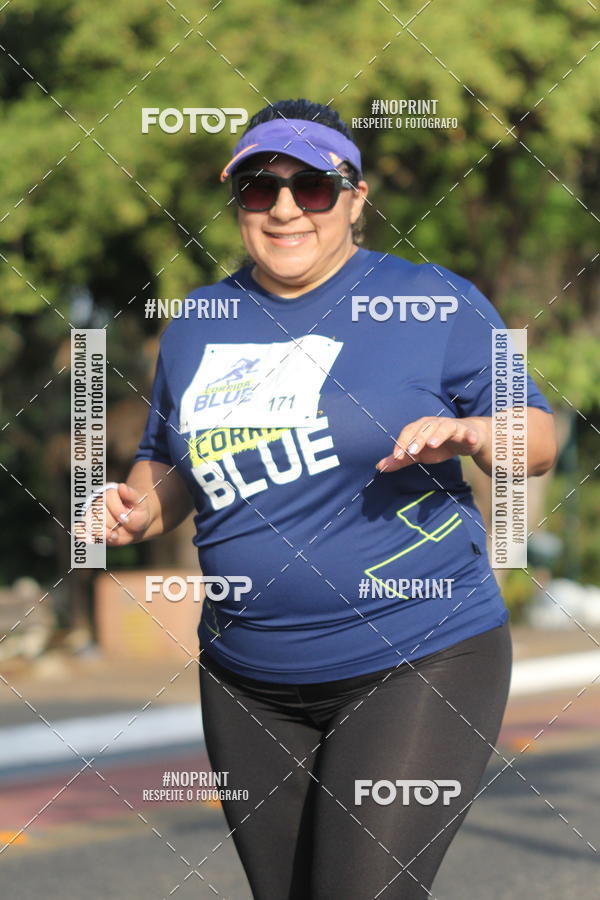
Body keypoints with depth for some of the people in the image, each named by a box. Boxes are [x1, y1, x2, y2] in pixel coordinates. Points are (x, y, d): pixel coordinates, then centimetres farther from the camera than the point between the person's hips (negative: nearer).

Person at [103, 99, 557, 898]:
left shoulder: (437, 305, -4)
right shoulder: (195, 327, 9)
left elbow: (540, 440, 0)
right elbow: (168, 465, 21)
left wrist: (468, 433, -22)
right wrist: (139, 510, -1)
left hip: (416, 664, -5)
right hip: (247, 681, 5)